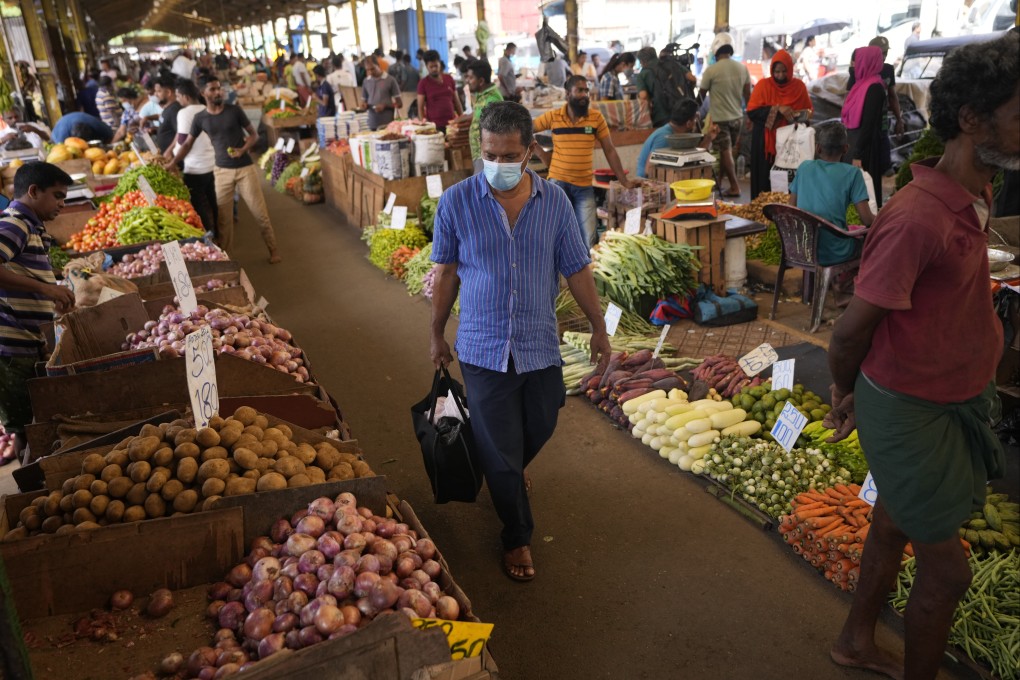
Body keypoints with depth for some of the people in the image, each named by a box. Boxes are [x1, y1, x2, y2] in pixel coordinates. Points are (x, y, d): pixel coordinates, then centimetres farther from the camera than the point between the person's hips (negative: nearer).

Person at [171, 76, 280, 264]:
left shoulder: (234, 110, -4)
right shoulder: (200, 118, 1)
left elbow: (253, 135, 1)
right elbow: (187, 144, 9)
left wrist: (243, 150, -17)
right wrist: (172, 164, 2)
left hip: (245, 168, -2)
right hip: (222, 171, 2)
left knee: (259, 212, 2)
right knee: (223, 217, 5)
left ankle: (273, 250, 16)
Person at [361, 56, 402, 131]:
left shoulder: (390, 80, -1)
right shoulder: (366, 81, 10)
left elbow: (399, 103, 1)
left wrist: (385, 105, -14)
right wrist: (365, 105, -4)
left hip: (387, 124, -3)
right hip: (372, 124, 3)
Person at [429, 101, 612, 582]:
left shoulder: (554, 201, -5)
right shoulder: (456, 202, -10)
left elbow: (576, 269, 3)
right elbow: (447, 273, 0)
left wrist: (599, 327, 8)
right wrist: (437, 335, 7)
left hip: (540, 346, 2)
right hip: (483, 349, -2)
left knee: (538, 430, 22)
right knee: (500, 453, 8)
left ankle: (511, 470, 57)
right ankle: (517, 538, 30)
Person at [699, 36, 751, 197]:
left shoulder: (711, 70, -12)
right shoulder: (742, 68, 1)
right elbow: (748, 95, 6)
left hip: (719, 119, -5)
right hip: (737, 117, 5)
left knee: (725, 152, 0)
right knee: (729, 151, 16)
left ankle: (734, 187, -2)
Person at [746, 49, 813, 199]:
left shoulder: (799, 86, 5)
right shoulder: (763, 85, -2)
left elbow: (808, 110, 16)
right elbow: (751, 112, -10)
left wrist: (804, 115, -8)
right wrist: (776, 109, -19)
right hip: (766, 143, -2)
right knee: (766, 179, -1)